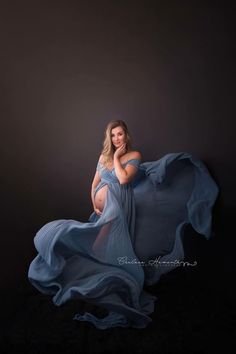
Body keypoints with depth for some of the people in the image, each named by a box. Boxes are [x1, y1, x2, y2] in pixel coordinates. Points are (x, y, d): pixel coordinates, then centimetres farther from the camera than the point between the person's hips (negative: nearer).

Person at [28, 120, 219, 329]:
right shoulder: (104, 156, 12)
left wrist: (116, 157, -7)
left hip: (118, 206, -5)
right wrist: (94, 205, 4)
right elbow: (95, 183, 15)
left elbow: (124, 179, -18)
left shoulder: (134, 155, -2)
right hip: (103, 209, 5)